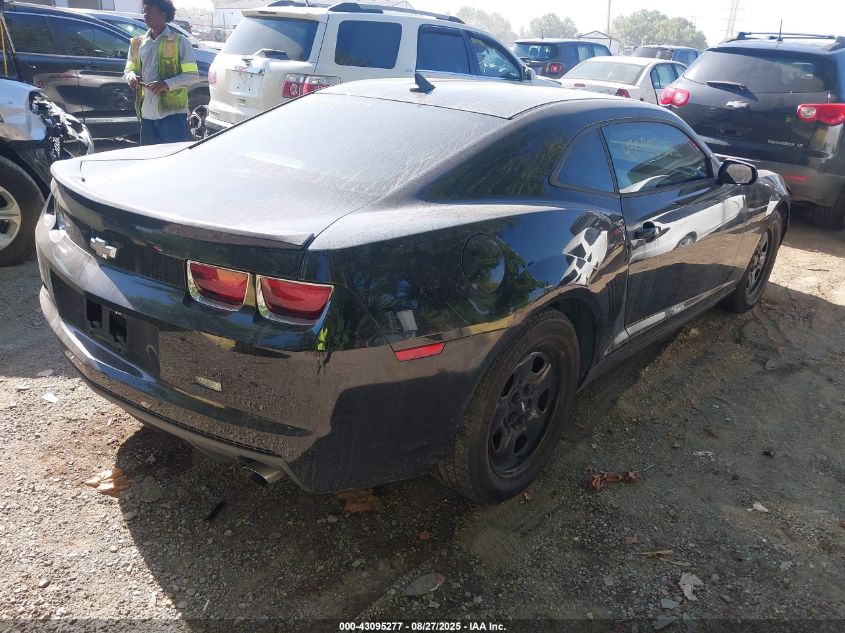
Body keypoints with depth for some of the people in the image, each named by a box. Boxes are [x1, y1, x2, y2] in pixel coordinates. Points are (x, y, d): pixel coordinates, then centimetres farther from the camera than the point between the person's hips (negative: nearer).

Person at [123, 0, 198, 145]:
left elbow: (192, 75, -5)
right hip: (146, 114, 6)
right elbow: (128, 71, 21)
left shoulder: (179, 42, 0)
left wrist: (167, 84, -18)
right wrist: (131, 77, -4)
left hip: (173, 113, -5)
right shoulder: (137, 43, 16)